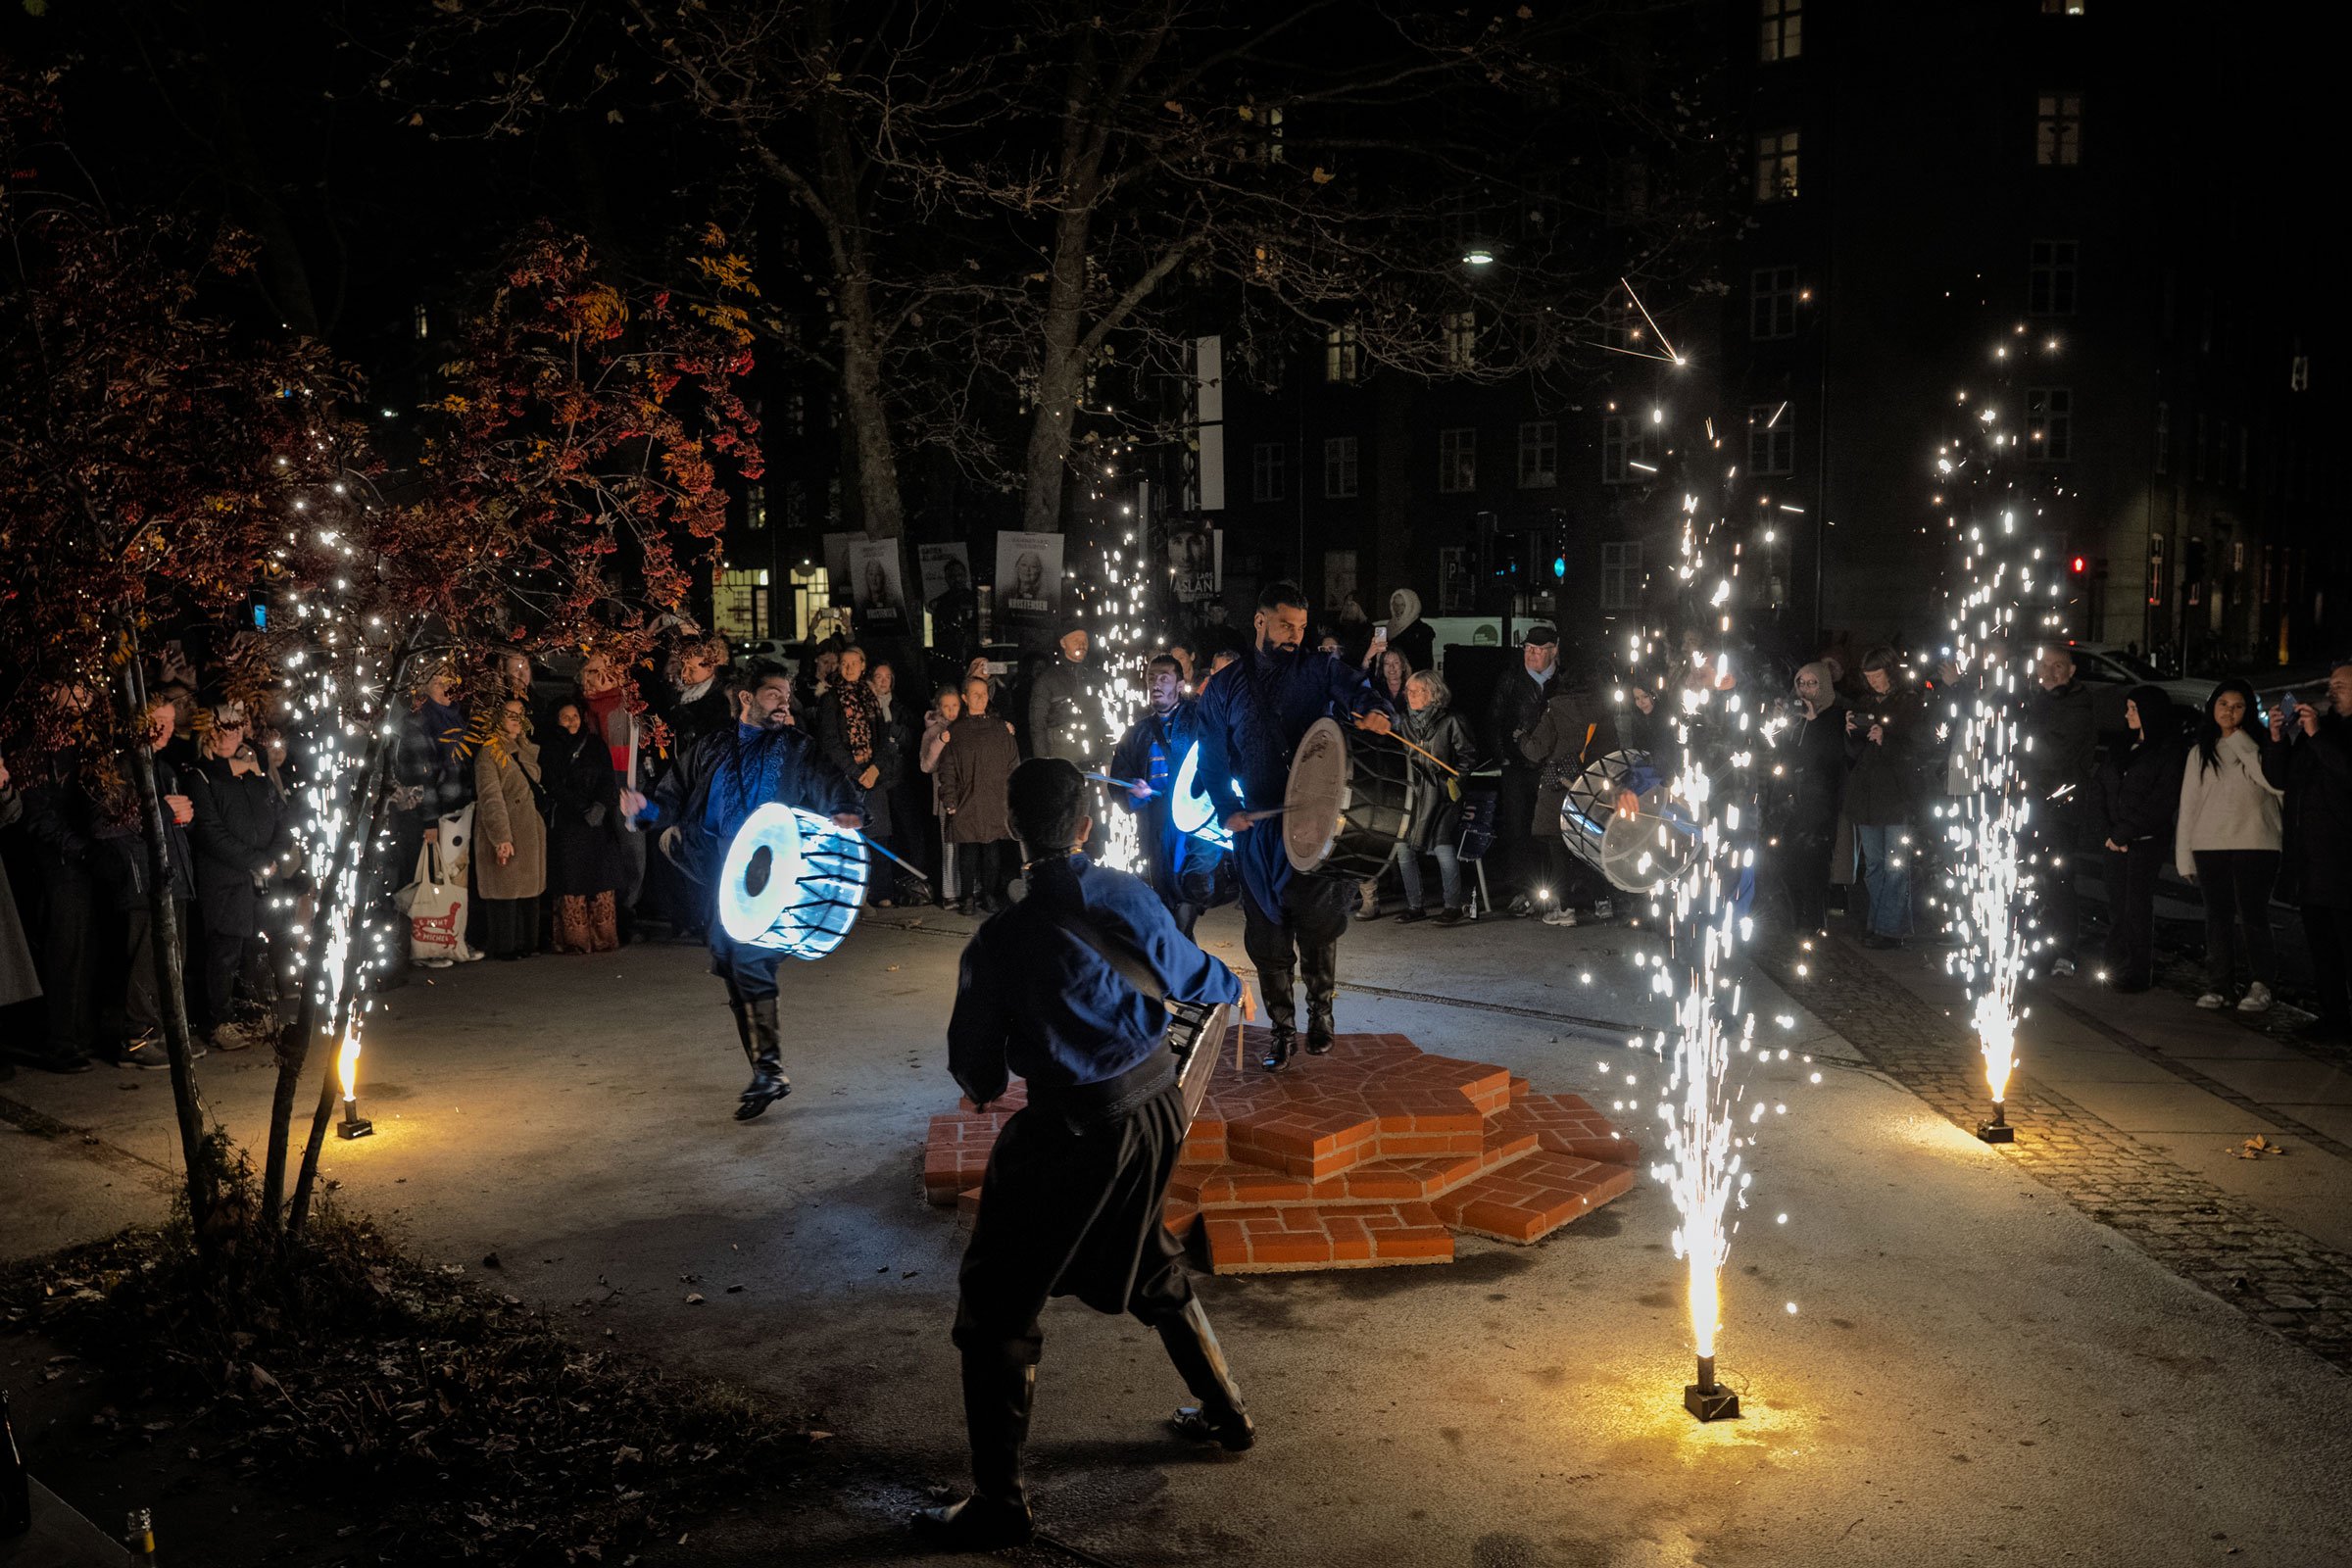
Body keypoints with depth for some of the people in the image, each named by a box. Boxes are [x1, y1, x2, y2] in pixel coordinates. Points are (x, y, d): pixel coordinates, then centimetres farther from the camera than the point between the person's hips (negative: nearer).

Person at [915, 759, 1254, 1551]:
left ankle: (999, 1503, 15)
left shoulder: (999, 942, -18)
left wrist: (986, 1084, 17)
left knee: (995, 1306, 8)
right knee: (1149, 1262, 30)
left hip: (1074, 1133, -6)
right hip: (1159, 1106, 6)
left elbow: (976, 1073, -7)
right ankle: (1225, 1413, 44)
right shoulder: (1128, 895, -6)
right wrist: (1235, 988, 36)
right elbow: (1186, 970, 13)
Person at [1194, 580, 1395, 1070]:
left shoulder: (1320, 670, 6)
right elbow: (1213, 758, 10)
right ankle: (1280, 1029, 20)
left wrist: (1375, 711, -37)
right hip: (1258, 827, 2)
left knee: (1318, 922, -5)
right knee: (1267, 933, 6)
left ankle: (1320, 1012, 18)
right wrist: (1228, 808, -6)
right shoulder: (1224, 688, 10)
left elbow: (1358, 690, -12)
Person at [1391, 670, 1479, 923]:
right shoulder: (1405, 722, 13)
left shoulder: (1450, 721, -2)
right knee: (1403, 848, 1)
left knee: (1443, 847, -12)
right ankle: (1414, 906, 12)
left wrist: (1455, 778, -10)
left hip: (1441, 795, -5)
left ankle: (1452, 905, 2)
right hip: (1411, 794, 5)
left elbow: (1468, 756, 0)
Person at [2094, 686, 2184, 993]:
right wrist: (2108, 831, -4)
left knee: (2137, 906, -4)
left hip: (2146, 840, -6)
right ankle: (2118, 968, 10)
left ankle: (2140, 972, 2)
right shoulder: (2121, 750, 16)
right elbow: (2098, 789, 10)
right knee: (2116, 904, 4)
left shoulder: (2168, 753, -4)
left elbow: (2159, 804, -12)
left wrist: (2122, 833, -12)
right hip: (2115, 839, 6)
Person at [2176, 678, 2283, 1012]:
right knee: (2217, 917, 7)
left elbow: (2278, 783, -16)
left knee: (2253, 916, -4)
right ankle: (2219, 984, 12)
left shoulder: (2256, 746, 3)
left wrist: (2241, 742, -10)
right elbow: (2188, 804, 11)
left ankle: (2261, 985, 5)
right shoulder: (2200, 752, 13)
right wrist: (2184, 854, 6)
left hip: (2254, 845, -3)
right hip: (2210, 846, 3)